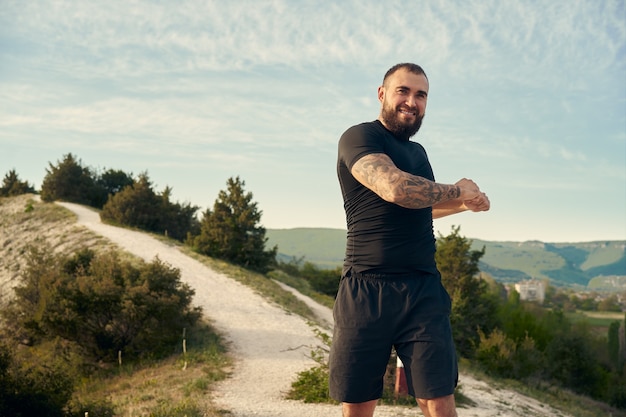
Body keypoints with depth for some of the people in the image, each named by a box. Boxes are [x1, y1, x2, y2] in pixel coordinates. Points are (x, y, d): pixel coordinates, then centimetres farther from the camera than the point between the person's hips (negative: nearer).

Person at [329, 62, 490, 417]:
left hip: (423, 290, 5)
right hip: (367, 289, -5)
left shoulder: (418, 152, 21)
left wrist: (465, 204, 22)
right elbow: (395, 188, -21)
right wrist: (458, 191, -7)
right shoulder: (359, 137, -3)